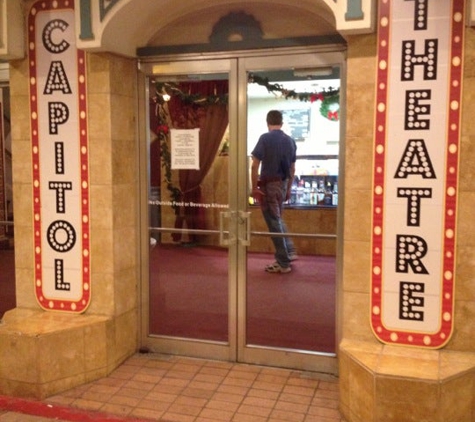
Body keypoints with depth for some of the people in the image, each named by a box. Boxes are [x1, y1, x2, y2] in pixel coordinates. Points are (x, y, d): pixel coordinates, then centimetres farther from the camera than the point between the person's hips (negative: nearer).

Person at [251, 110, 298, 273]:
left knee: (274, 223, 1)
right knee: (278, 219, 25)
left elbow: (255, 166, -15)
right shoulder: (290, 141, 8)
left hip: (269, 185, -6)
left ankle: (283, 263, 7)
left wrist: (254, 188, -10)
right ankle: (290, 252, 23)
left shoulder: (265, 138, -9)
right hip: (282, 185, 6)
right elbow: (292, 169, 12)